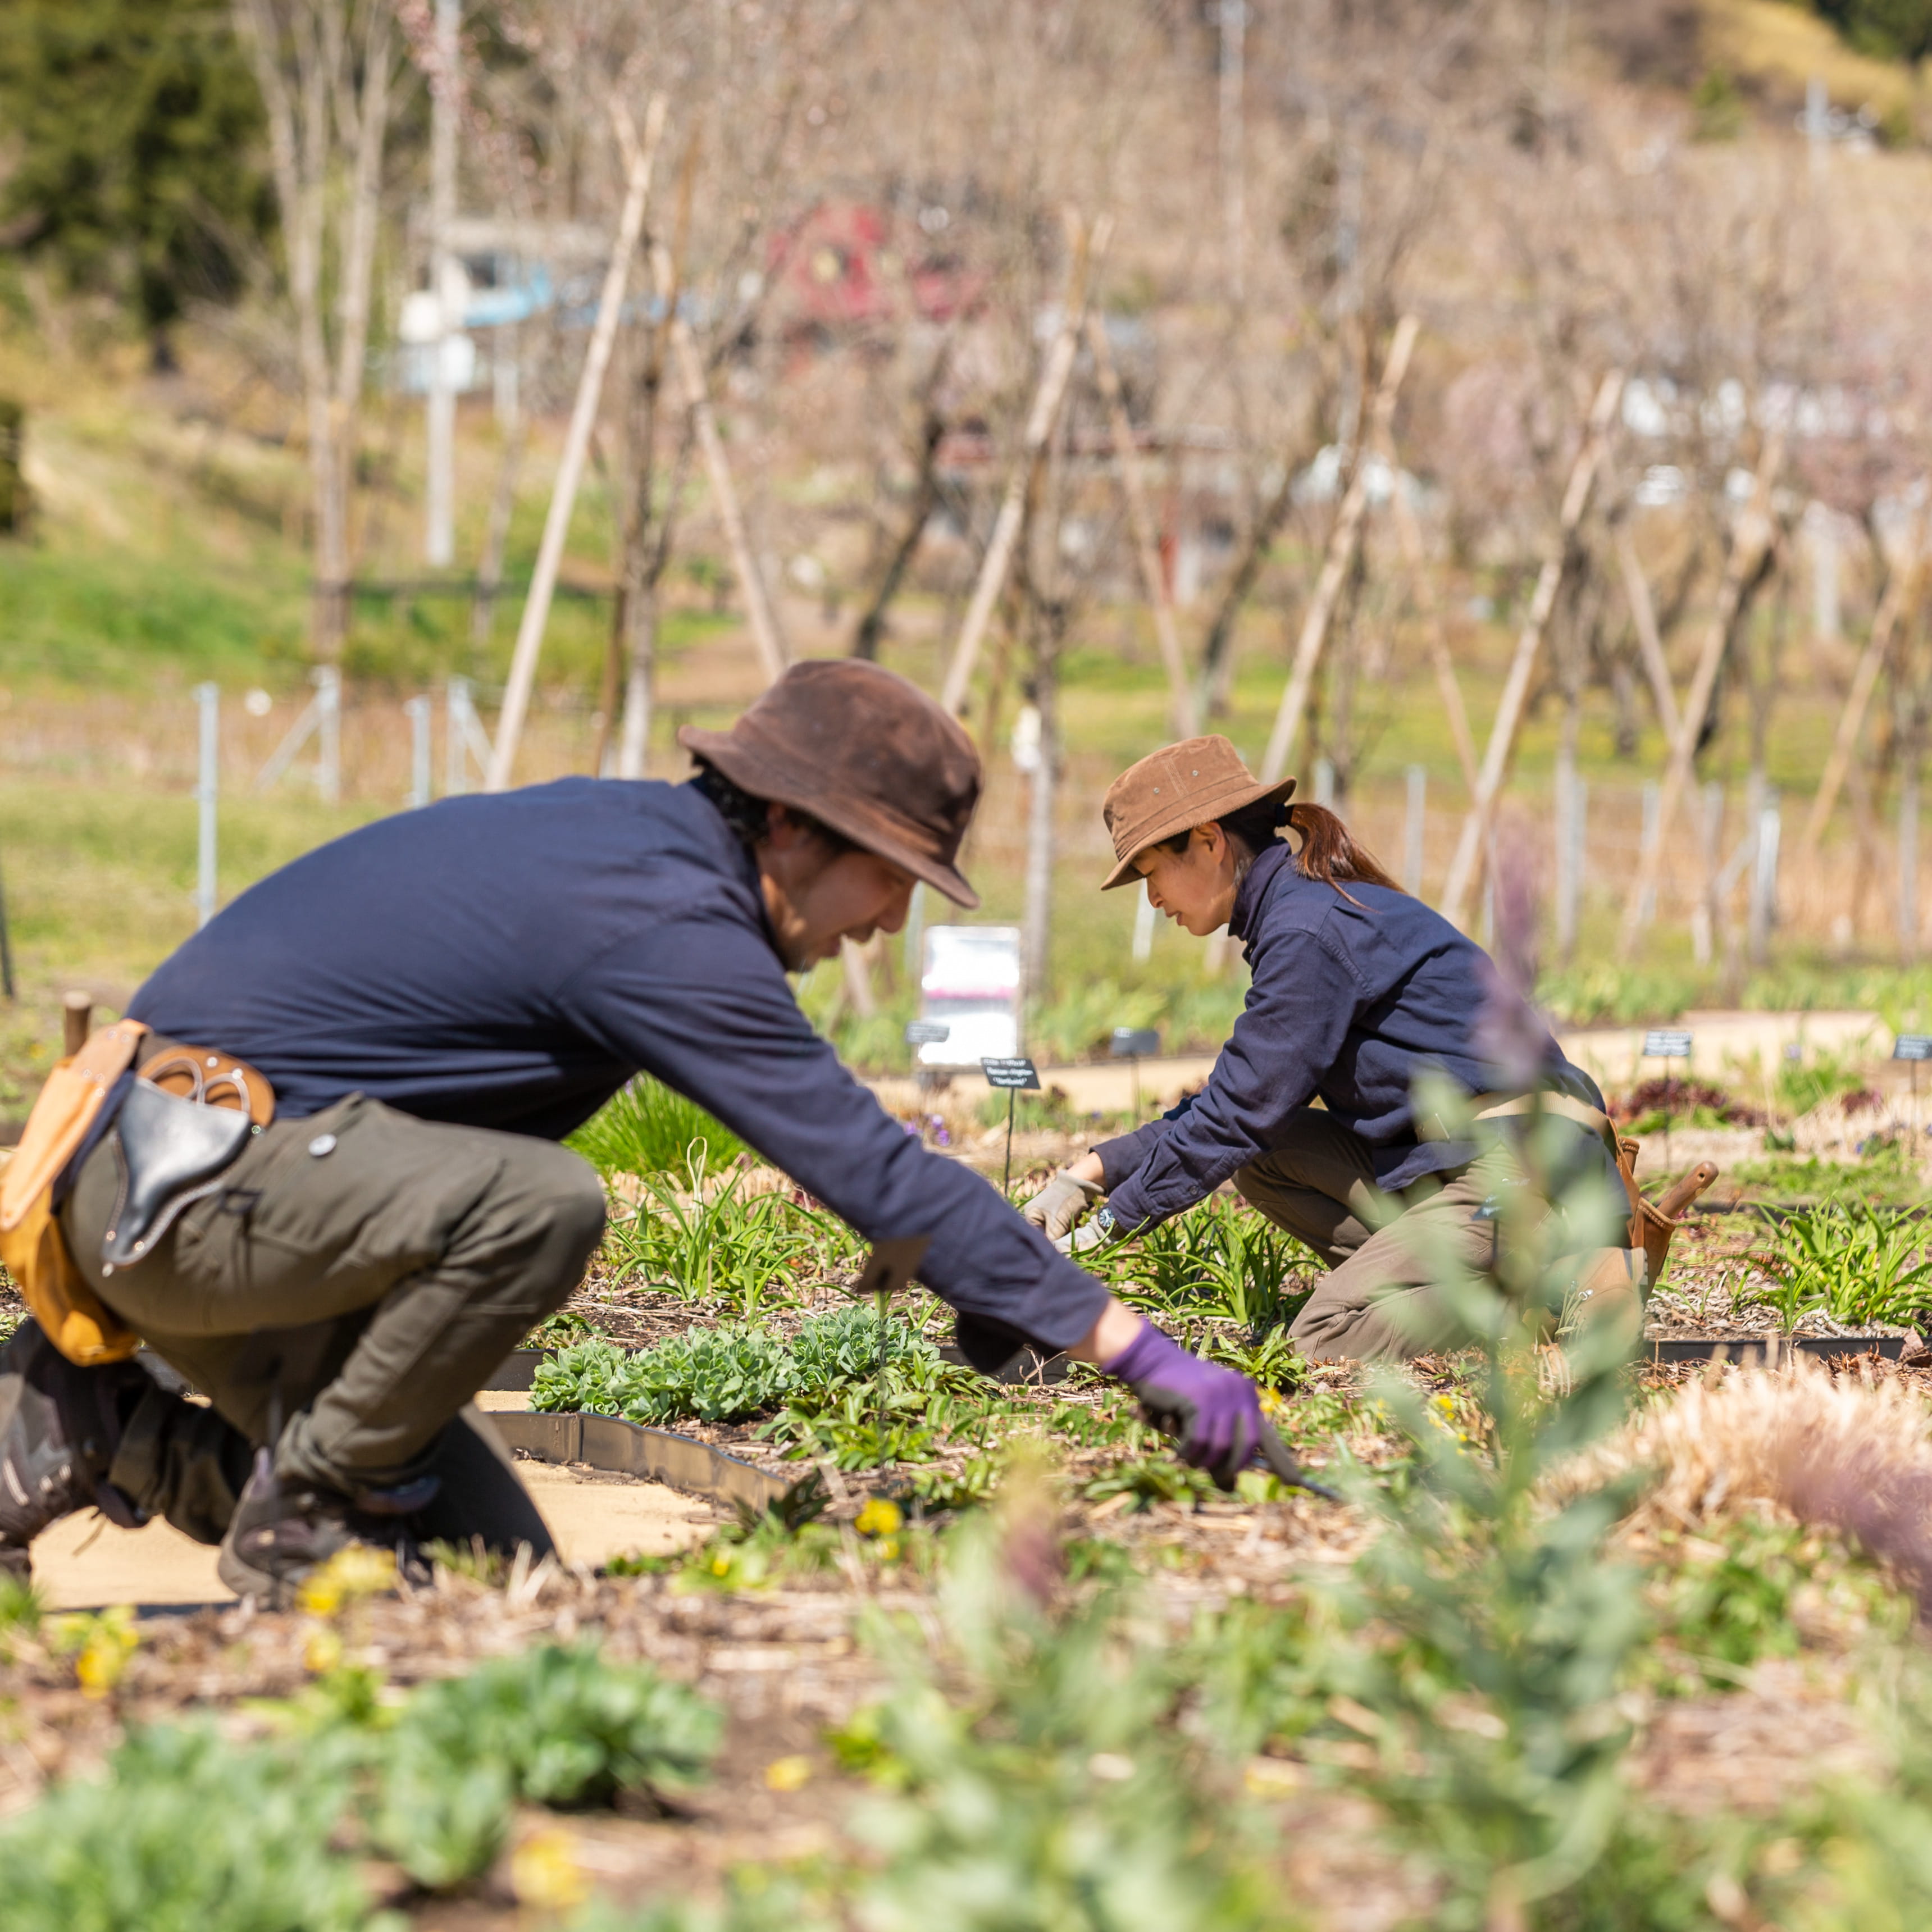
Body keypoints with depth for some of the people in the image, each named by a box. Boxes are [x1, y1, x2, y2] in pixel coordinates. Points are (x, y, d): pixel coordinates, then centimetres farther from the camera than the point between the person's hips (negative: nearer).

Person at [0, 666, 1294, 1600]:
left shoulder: (625, 830, 10)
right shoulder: (662, 923, -20)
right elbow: (872, 1171, -22)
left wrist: (977, 1280, 21)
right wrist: (1140, 1352, -18)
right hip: (182, 1177, -10)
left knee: (494, 1563, 4)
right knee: (536, 1204, -33)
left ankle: (104, 1426, 13)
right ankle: (304, 1510, -12)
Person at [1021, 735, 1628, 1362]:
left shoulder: (1309, 932, -15)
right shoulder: (1298, 908, 16)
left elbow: (1239, 1113, -13)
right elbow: (1232, 1099, 20)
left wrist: (1109, 1225, -6)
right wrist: (1095, 1170, 13)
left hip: (1524, 1164, -10)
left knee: (1322, 1344, -15)